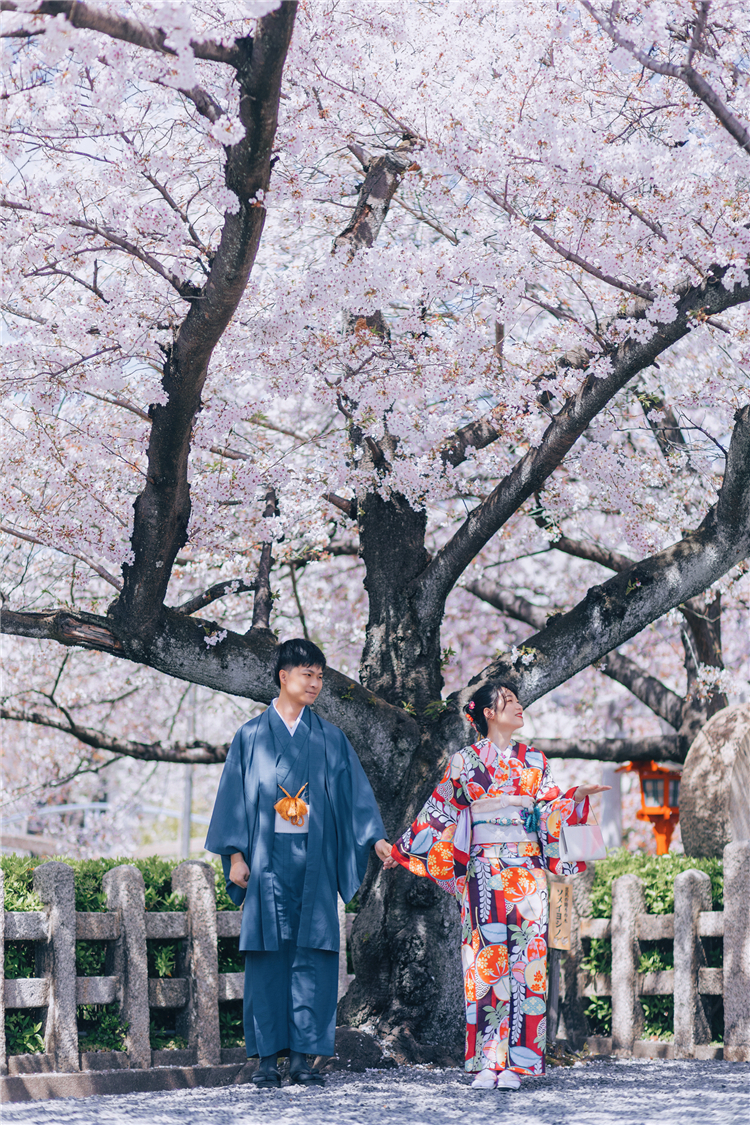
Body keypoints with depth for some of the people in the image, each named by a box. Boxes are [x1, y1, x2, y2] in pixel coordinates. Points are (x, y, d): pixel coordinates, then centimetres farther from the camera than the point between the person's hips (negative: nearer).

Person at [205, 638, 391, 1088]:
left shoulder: (329, 738, 11)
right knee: (269, 952, -1)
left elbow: (355, 792, 8)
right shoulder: (252, 736, 7)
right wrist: (236, 854, -4)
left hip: (314, 859, 1)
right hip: (267, 857, -1)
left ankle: (303, 1055, -1)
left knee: (313, 954, -4)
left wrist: (376, 838, -4)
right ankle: (268, 1055, 3)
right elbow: (235, 796, 5)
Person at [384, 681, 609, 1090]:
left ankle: (514, 1063, -3)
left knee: (523, 958, -4)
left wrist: (576, 797, -9)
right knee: (485, 958, -6)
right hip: (483, 870, -2)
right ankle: (487, 1062, -4)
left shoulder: (533, 760, 13)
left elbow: (551, 811, 9)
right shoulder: (464, 761, 7)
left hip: (527, 871, 2)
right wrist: (402, 850, 12)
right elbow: (439, 812, 12)